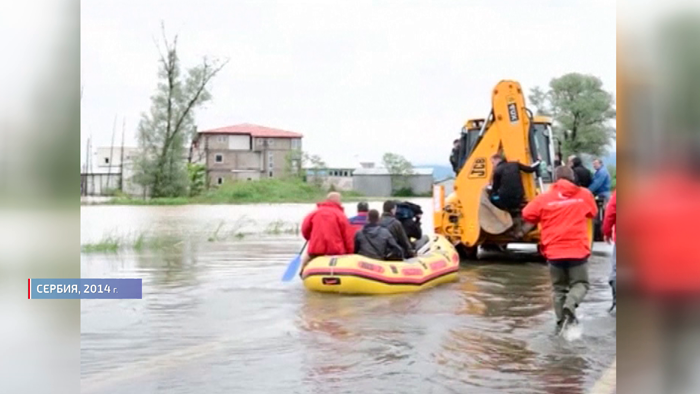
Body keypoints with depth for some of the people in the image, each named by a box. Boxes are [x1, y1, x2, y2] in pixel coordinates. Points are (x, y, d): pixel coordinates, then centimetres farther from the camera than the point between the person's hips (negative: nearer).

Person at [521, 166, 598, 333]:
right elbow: (592, 213, 17)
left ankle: (561, 323, 12)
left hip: (554, 251, 1)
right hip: (578, 249, -1)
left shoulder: (544, 198, -3)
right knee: (580, 284, 11)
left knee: (559, 288, 15)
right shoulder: (584, 195, 1)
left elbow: (527, 215, 1)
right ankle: (570, 307, -17)